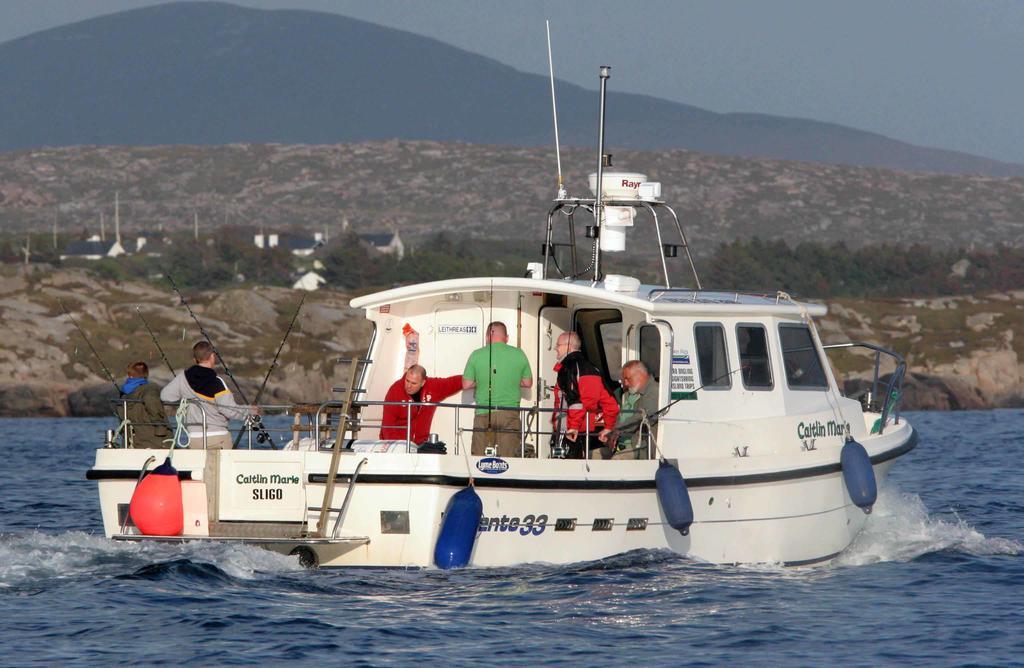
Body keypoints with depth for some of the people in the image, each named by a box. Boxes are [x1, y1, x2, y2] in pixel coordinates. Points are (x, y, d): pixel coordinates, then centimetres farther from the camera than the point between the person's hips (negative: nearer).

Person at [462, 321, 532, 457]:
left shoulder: (476, 355, -1)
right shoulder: (519, 354, 2)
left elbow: (466, 385, 3)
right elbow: (528, 383, 11)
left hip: (483, 414, 0)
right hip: (510, 414, 0)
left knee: (479, 460, 4)